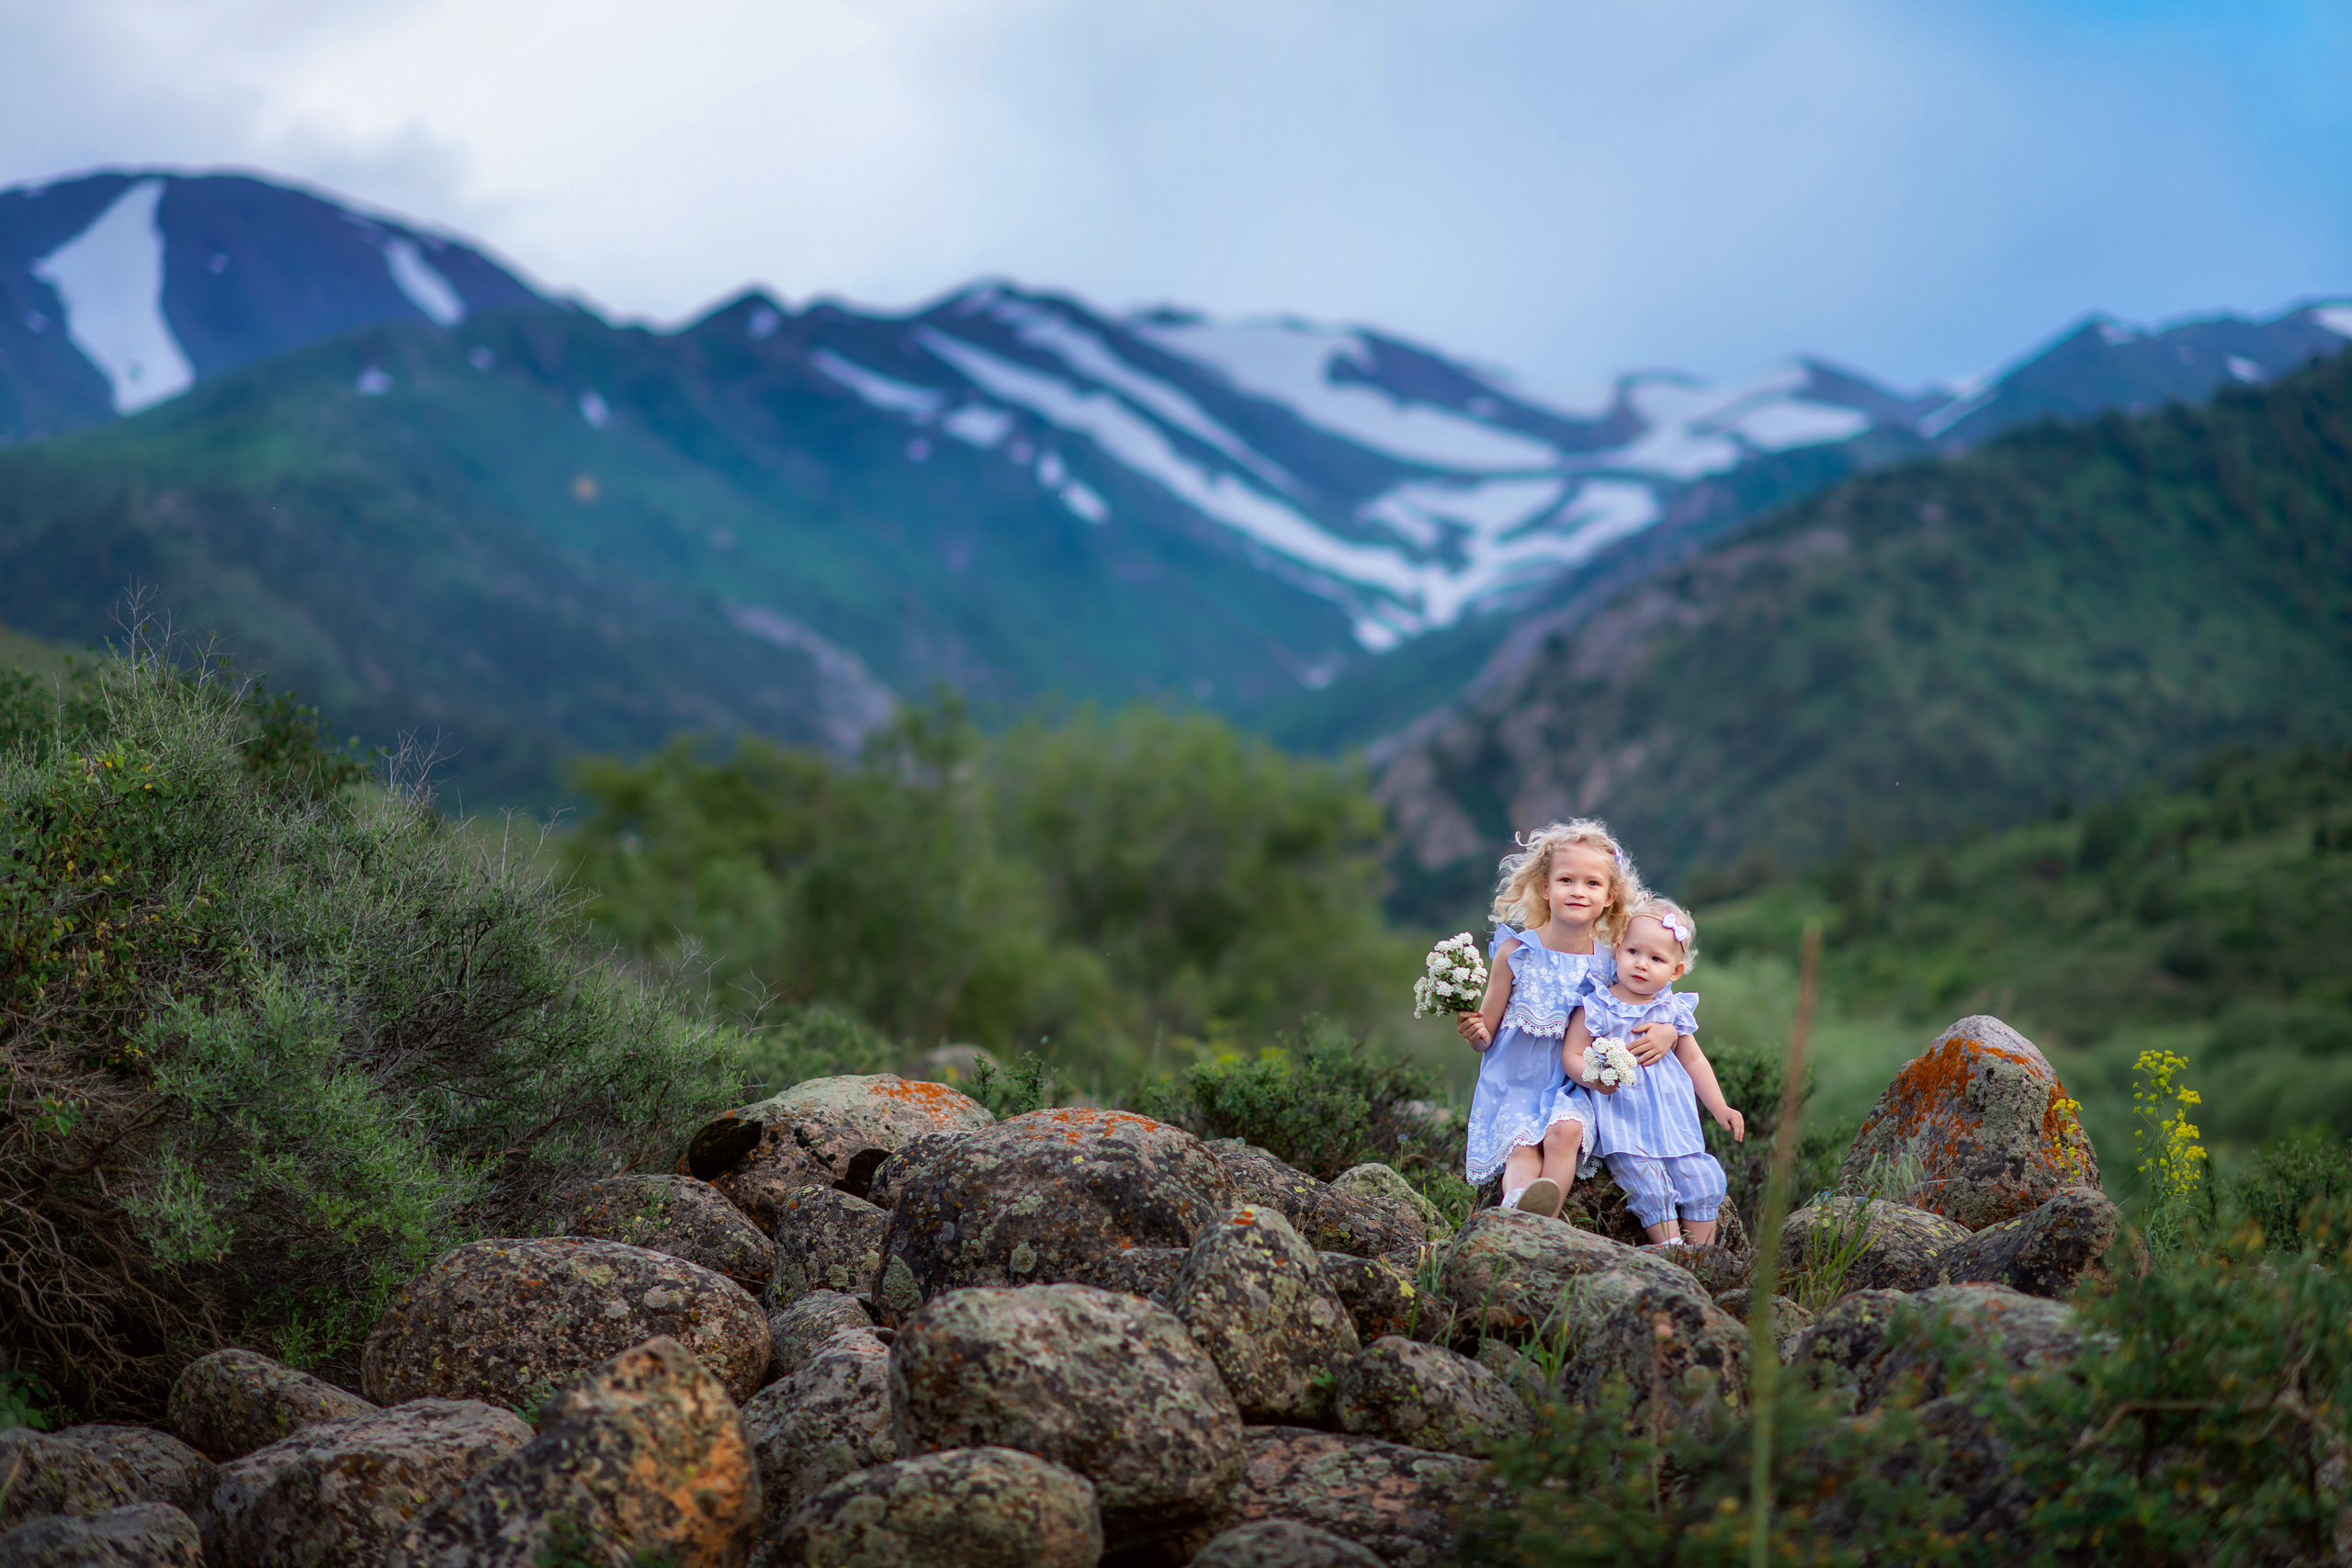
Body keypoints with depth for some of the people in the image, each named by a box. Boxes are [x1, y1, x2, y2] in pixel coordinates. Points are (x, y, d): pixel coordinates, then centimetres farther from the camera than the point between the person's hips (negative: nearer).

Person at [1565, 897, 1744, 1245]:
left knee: (1702, 1180, -7)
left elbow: (1693, 1060, 18)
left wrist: (1719, 1108, 14)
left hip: (1674, 1121, 4)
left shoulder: (1674, 1009, 9)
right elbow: (1572, 1055, -5)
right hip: (1622, 1119, -4)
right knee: (1648, 1186, -20)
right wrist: (1593, 1077, -25)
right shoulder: (1595, 1007, -4)